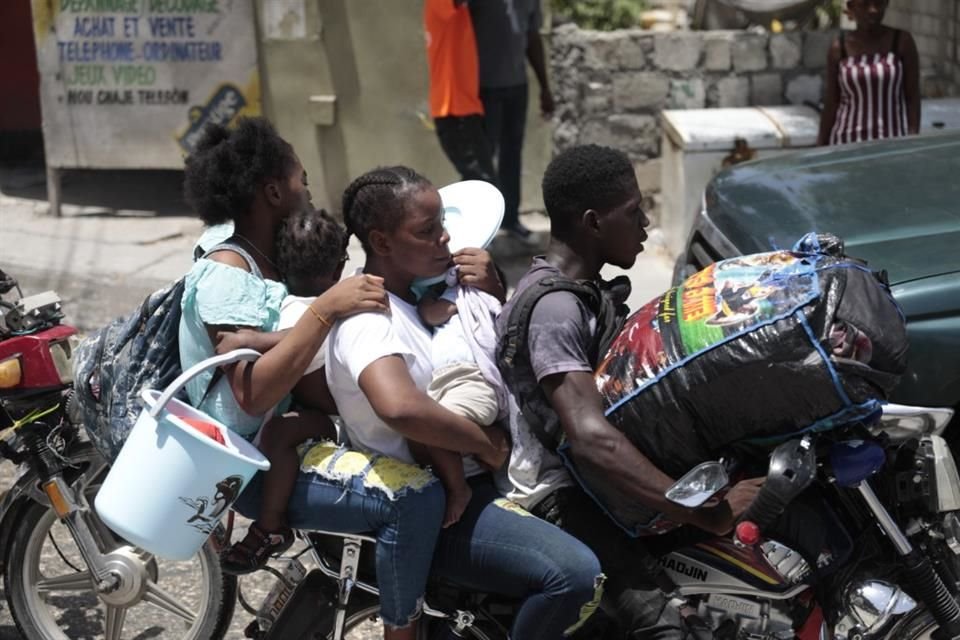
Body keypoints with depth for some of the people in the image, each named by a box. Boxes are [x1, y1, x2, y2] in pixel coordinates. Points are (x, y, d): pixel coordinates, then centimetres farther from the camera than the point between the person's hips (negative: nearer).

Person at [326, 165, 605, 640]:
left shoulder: (423, 290, 11)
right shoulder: (367, 318, -18)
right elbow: (399, 407, -39)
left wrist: (494, 297, 0)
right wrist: (485, 443, -23)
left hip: (468, 477, 10)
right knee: (577, 574, -28)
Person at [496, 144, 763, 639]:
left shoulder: (585, 288, 12)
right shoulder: (553, 308, -21)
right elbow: (591, 439, -32)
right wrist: (705, 513, -34)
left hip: (592, 477, 11)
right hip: (560, 493, -10)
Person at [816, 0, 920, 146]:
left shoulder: (902, 41, -1)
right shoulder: (839, 48, 1)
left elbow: (913, 97, 0)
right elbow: (831, 103, 5)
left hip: (893, 141, -1)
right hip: (848, 141, 1)